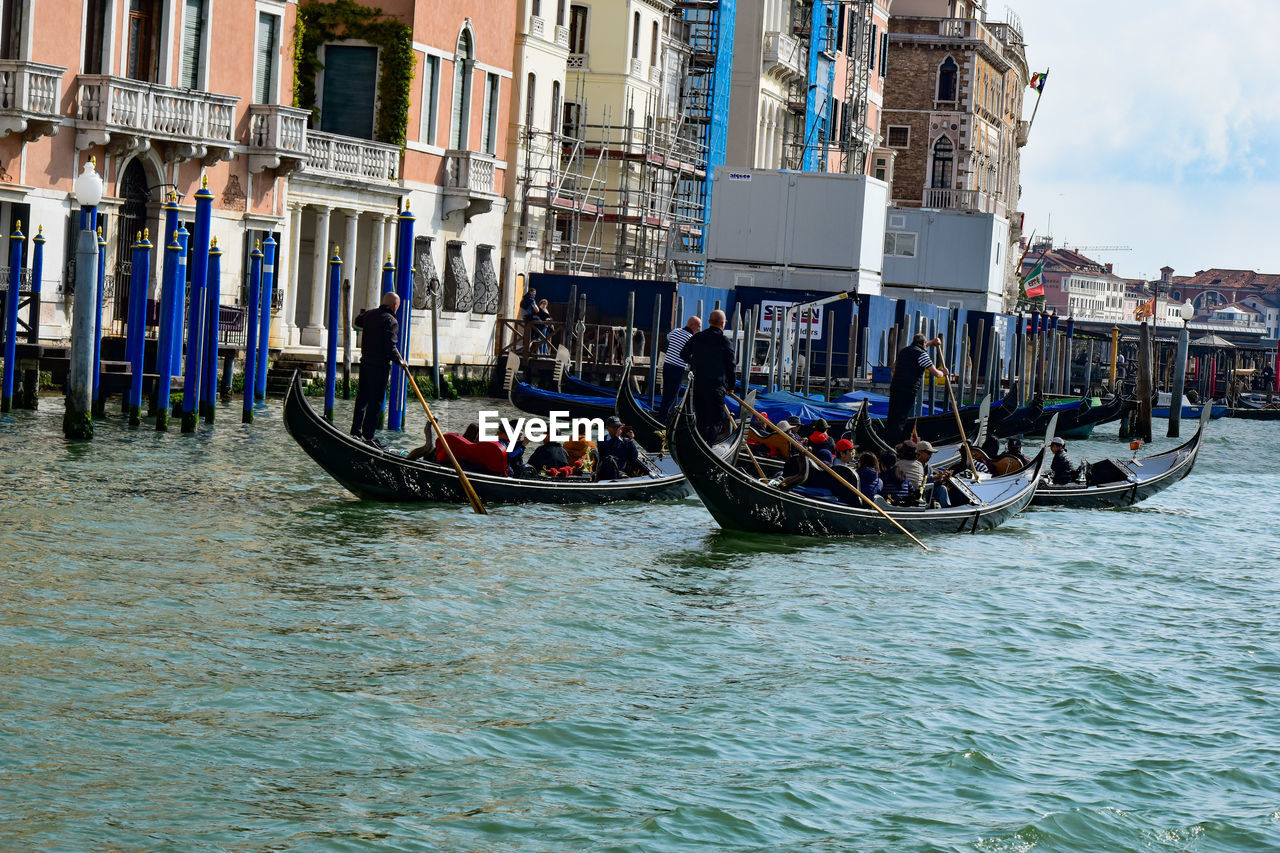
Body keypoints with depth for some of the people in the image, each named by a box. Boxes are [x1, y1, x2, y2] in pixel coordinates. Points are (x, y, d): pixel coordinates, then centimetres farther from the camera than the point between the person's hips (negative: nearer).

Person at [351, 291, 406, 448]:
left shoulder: (369, 315, 8)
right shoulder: (391, 321, -15)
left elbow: (356, 321, 31)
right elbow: (391, 347, -20)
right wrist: (400, 361, -6)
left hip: (365, 362, 8)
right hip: (380, 365, -8)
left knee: (362, 397, 16)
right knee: (375, 401, -4)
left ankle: (356, 431, 21)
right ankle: (367, 436, -5)